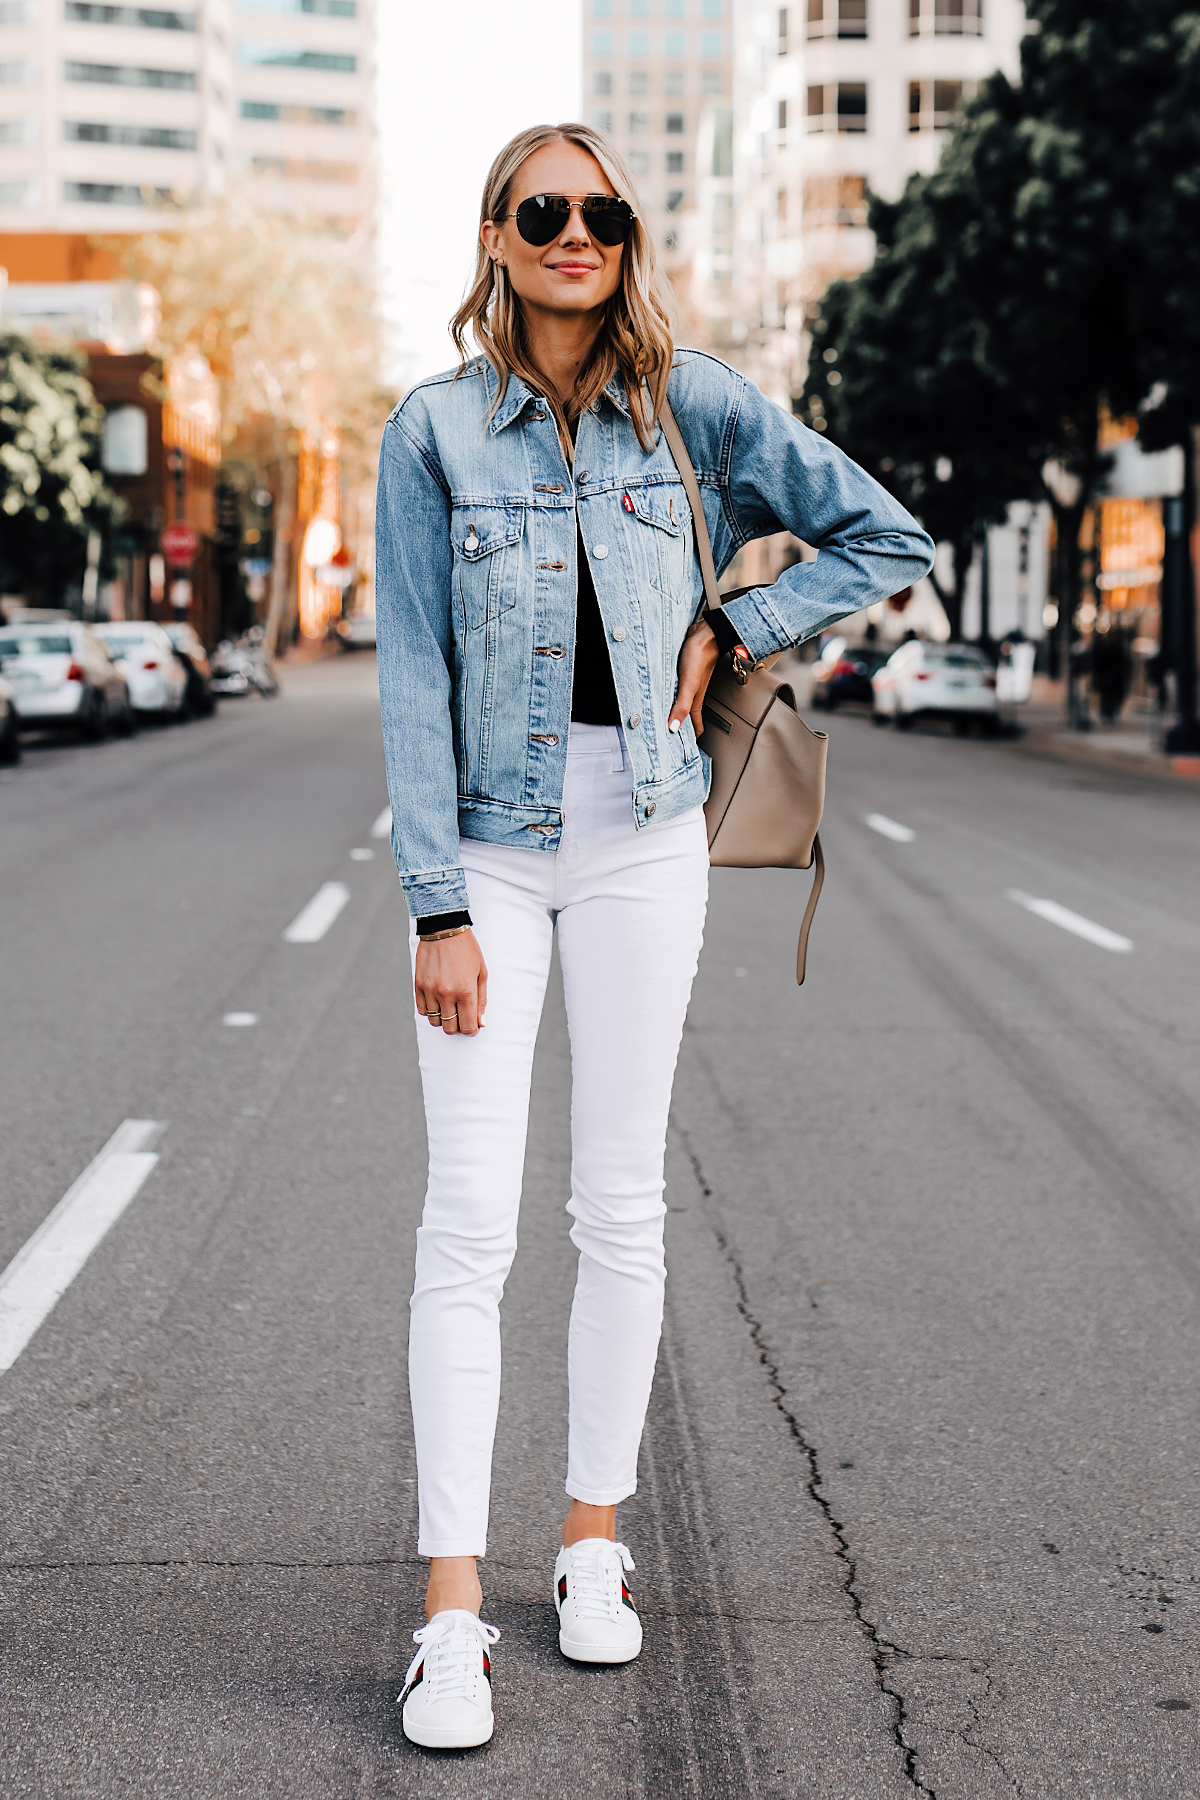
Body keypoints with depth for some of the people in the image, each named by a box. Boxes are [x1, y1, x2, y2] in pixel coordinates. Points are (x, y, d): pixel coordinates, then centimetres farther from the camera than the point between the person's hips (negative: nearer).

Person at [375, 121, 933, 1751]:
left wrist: (727, 634, -2)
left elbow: (890, 541, 8)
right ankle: (453, 1609, -1)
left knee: (622, 1206, 7)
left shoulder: (693, 406, 2)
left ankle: (595, 1537, 23)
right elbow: (413, 678, -5)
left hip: (642, 839, 1)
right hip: (486, 845, -1)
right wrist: (436, 907, -10)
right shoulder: (434, 432, -1)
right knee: (471, 1218, -5)